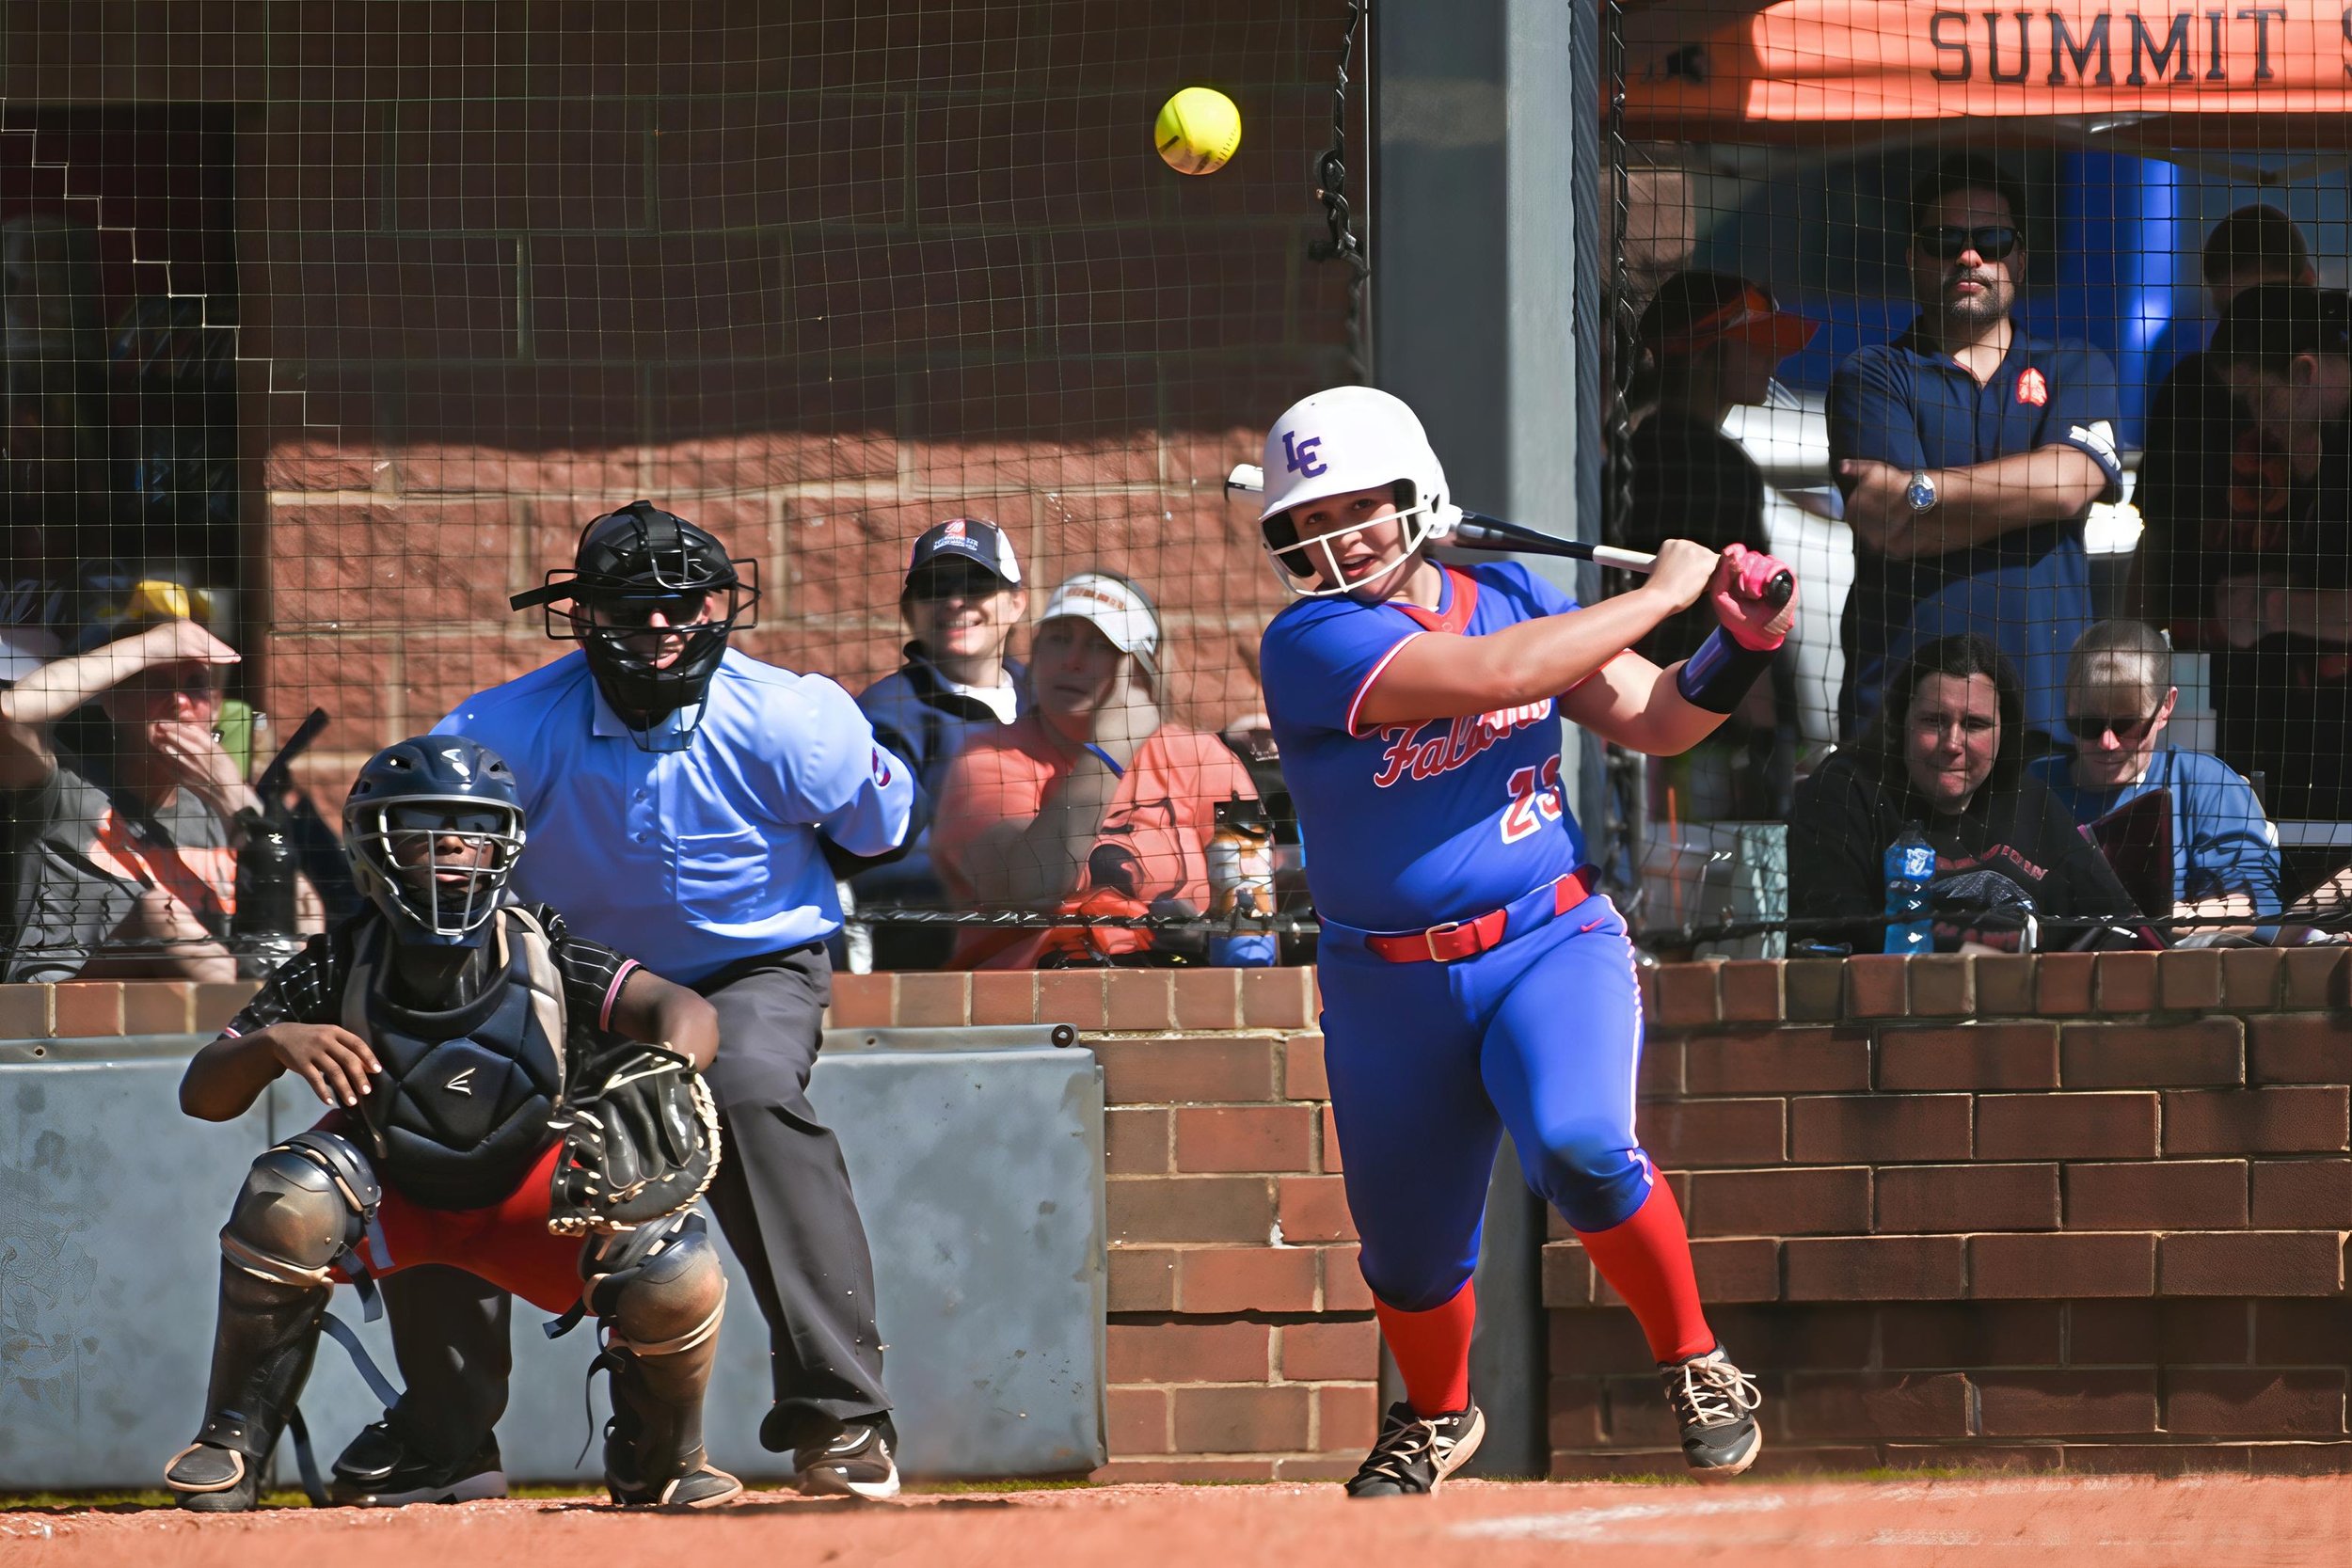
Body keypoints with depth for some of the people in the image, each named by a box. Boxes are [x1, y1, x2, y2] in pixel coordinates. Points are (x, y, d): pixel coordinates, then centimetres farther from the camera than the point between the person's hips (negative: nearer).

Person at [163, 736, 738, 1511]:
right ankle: (234, 1444, -14)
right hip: (392, 1202, 0)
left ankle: (659, 1460, 7)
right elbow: (201, 1095, -18)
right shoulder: (337, 970, -19)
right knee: (287, 1201, -33)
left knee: (678, 1277, -26)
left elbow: (685, 1010, -29)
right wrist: (273, 1043, -40)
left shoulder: (548, 961, -20)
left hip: (529, 1195, 0)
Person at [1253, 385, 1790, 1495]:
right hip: (1390, 990, 0)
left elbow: (1653, 720, 8)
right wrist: (1659, 593, -16)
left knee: (1577, 1146, -30)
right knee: (1410, 1254, 12)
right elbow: (1493, 675, -26)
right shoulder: (1310, 644, -14)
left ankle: (1696, 1367, -10)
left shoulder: (1515, 600, 2)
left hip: (1551, 946, 0)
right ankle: (1436, 1418, 45)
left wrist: (1740, 645, -11)